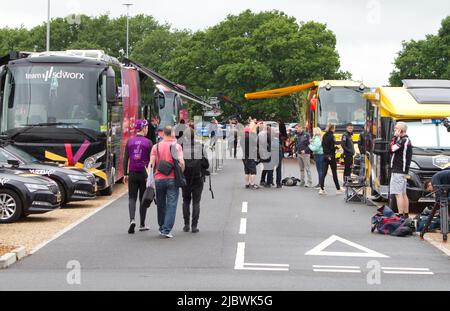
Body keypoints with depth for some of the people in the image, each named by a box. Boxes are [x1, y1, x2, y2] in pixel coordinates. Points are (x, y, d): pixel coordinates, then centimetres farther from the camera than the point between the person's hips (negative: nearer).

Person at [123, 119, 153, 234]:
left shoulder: (129, 141, 2)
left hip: (132, 174, 2)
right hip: (144, 174, -2)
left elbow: (125, 159, 3)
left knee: (132, 198, 5)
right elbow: (151, 160, -6)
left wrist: (125, 174, 9)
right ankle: (142, 225, 14)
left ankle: (132, 219, -18)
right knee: (143, 199, 9)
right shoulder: (148, 143, -6)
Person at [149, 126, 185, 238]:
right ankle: (166, 230, -11)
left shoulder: (156, 146, 4)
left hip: (159, 179, 3)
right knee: (171, 205, -2)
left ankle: (162, 228, 26)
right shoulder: (176, 146, -2)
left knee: (161, 205, 15)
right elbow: (181, 162, -13)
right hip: (172, 179, -3)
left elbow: (151, 163, -3)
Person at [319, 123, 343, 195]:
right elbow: (332, 147, -19)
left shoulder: (325, 136, 8)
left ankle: (322, 189, -2)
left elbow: (323, 145, 11)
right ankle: (338, 189, 12)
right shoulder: (331, 136, -14)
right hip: (331, 156, -6)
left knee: (324, 172, 5)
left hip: (325, 156, 7)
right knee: (334, 173, 3)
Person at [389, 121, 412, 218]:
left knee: (398, 194, -11)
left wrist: (395, 136, -12)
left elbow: (391, 149, -20)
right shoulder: (407, 140, 17)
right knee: (403, 194, 15)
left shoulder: (403, 140, -15)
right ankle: (406, 214, 20)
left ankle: (401, 215, -13)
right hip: (403, 170, 11)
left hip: (398, 171, -11)